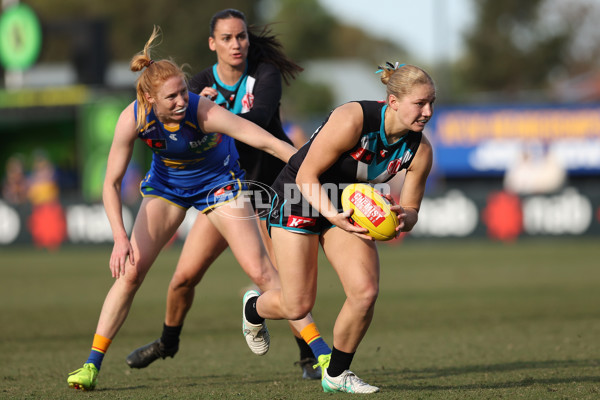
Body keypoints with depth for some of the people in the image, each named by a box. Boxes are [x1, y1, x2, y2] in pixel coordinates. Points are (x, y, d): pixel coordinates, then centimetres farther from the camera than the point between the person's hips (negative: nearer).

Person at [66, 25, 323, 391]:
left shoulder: (204, 112, -36)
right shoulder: (133, 119, -28)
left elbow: (268, 142, -36)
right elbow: (112, 183, -19)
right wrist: (121, 238, -30)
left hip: (218, 181, -2)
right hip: (167, 184, 2)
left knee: (261, 271, -11)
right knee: (130, 270, -10)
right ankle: (93, 365, -4)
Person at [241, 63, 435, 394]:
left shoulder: (420, 150, -14)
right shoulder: (352, 120, -32)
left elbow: (411, 209, -4)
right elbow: (307, 175, -25)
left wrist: (402, 218, -28)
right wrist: (333, 216, -38)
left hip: (348, 207, 5)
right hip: (297, 198, -5)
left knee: (365, 292, -14)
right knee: (297, 306, -4)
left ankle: (336, 373, 8)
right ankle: (253, 308, 34)